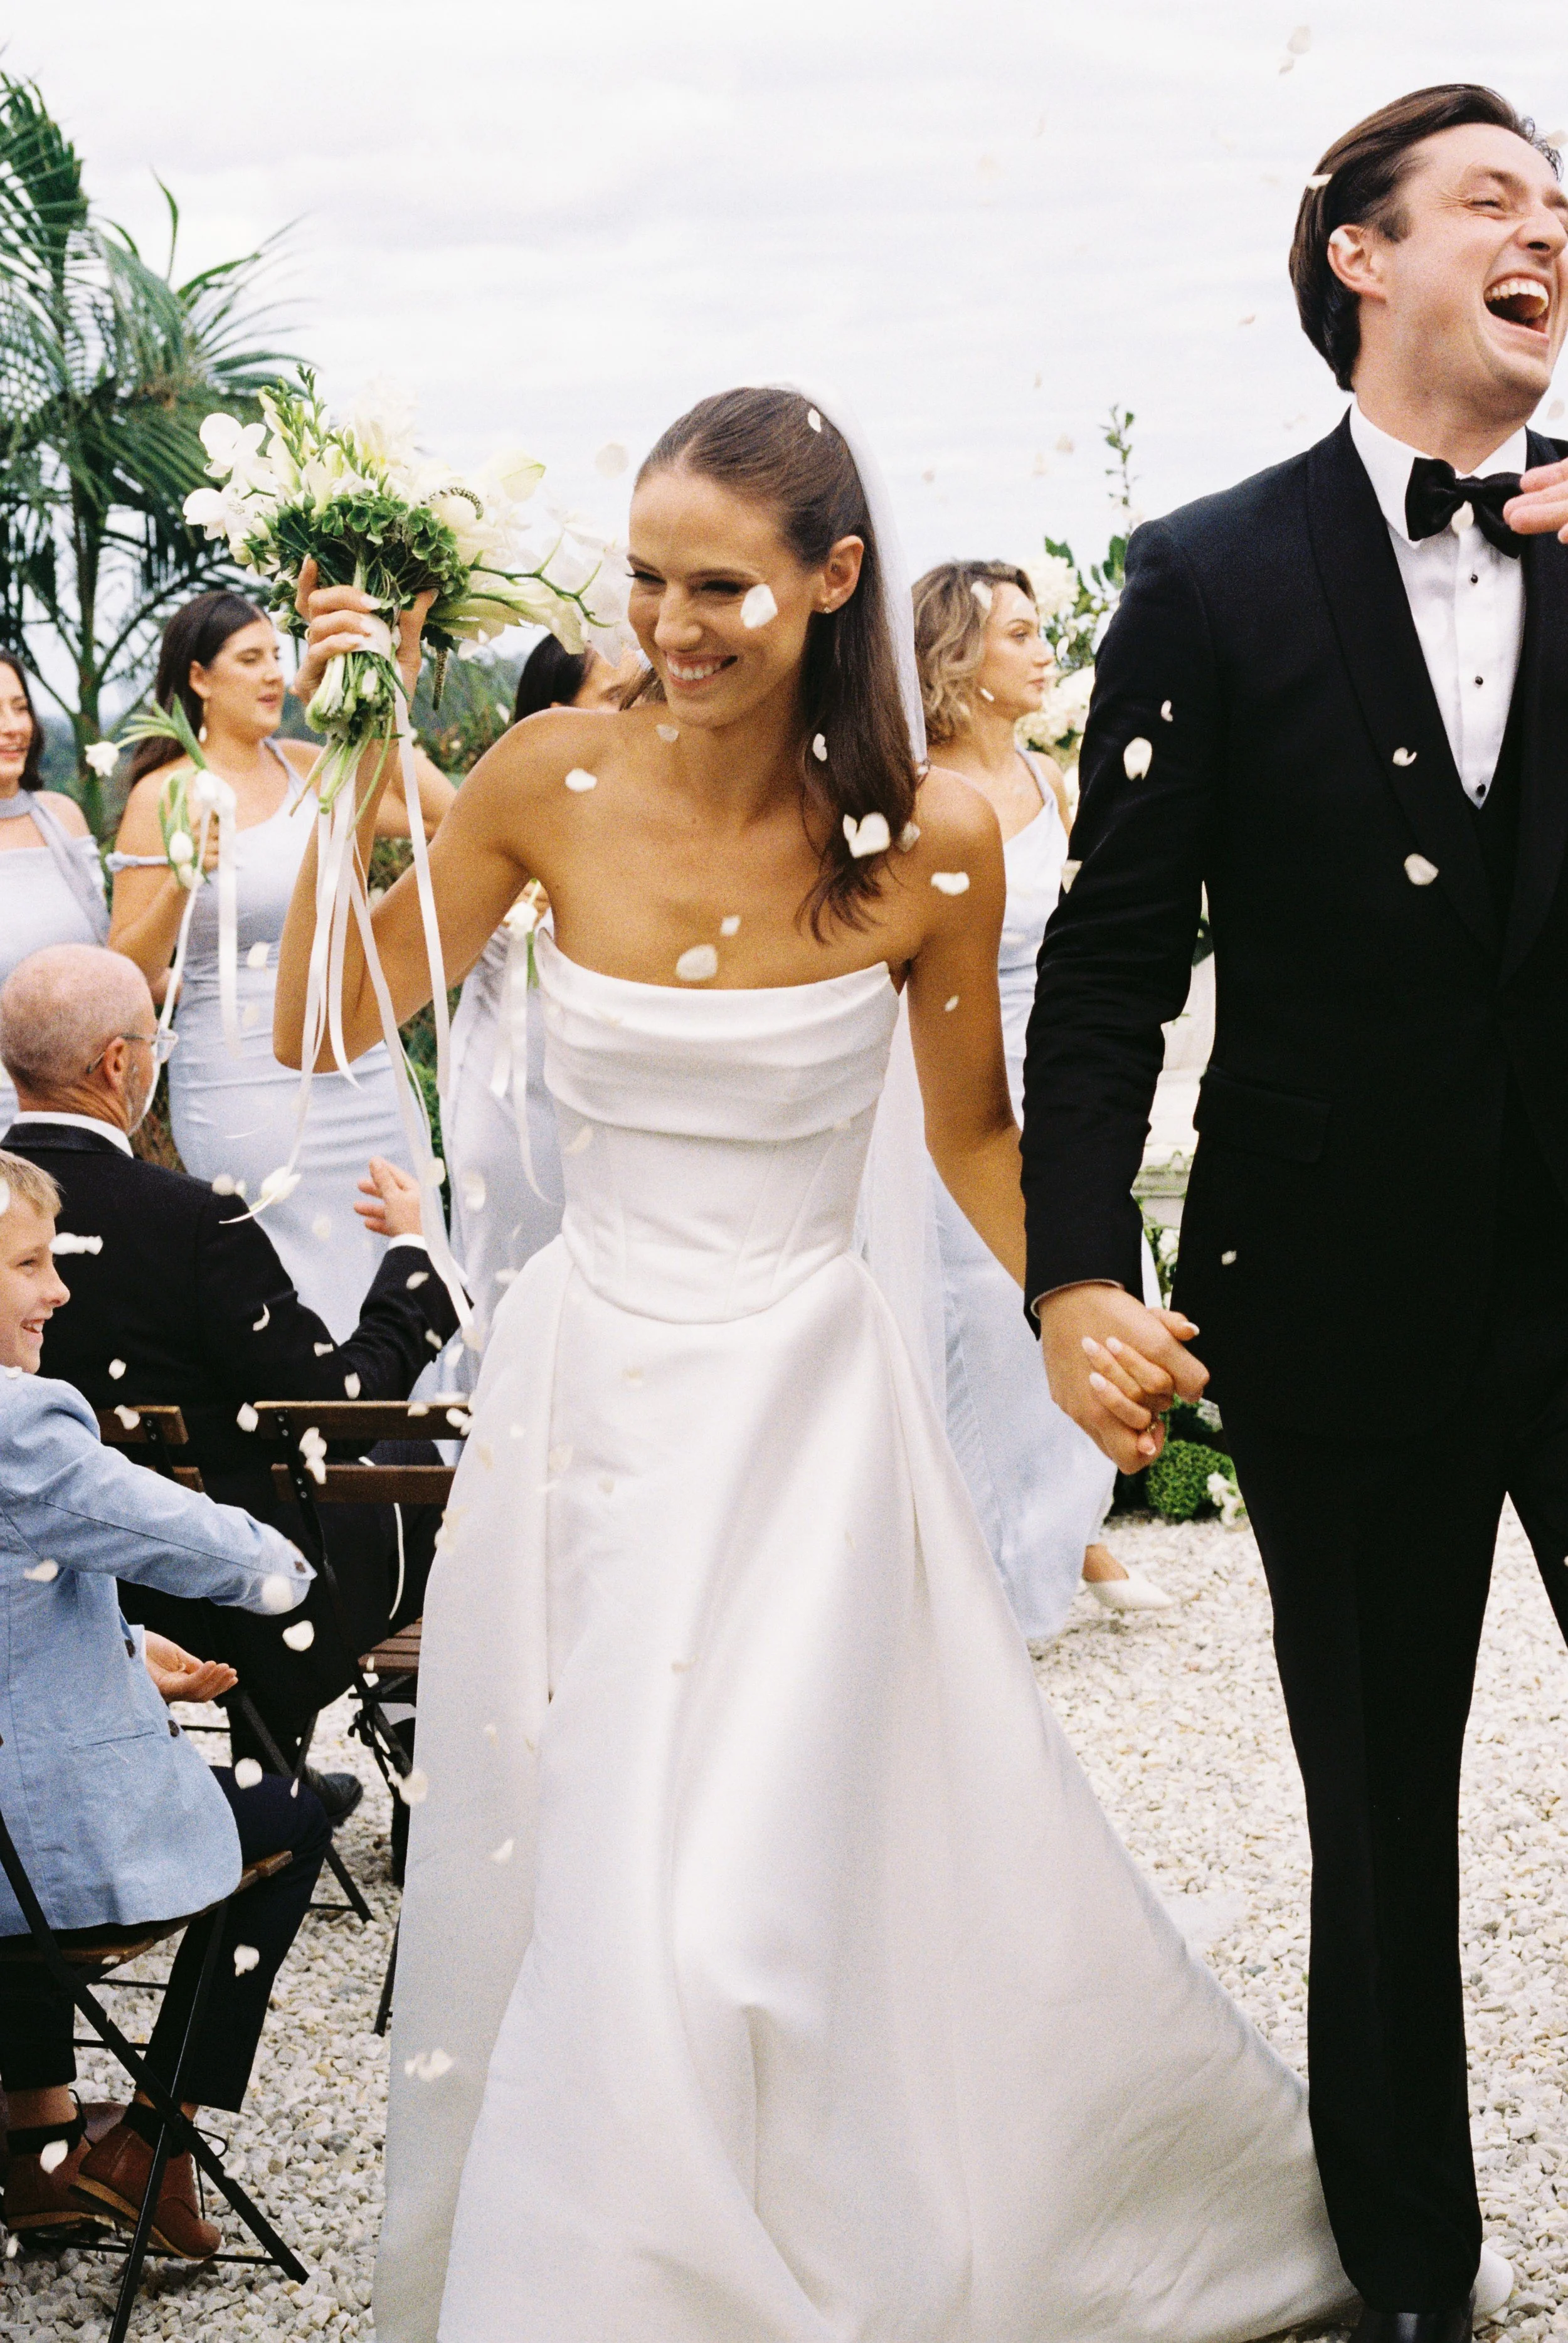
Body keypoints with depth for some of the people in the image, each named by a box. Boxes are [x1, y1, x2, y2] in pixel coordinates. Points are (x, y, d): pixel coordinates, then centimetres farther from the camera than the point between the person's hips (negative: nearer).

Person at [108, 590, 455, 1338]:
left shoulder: (308, 767, 8)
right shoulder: (164, 796, -4)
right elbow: (129, 972, -6)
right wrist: (181, 885, -23)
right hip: (246, 1086, -5)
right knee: (296, 1306, -5)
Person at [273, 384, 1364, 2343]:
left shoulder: (928, 842, -10)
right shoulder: (557, 783, -6)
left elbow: (971, 1137, 5)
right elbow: (319, 1030, -1)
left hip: (801, 1405, -3)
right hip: (586, 1382, 3)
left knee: (719, 1918, -8)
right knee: (548, 1893, 14)